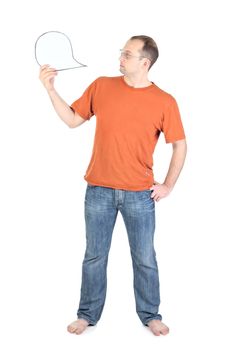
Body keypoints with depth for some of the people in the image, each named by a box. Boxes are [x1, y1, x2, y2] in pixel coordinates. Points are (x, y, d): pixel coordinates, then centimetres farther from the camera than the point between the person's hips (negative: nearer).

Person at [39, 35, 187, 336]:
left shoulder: (165, 102, -5)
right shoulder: (101, 87, 1)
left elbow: (179, 145, 2)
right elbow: (72, 120, 7)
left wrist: (168, 186, -1)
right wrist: (50, 89, -3)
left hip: (140, 195, -1)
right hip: (99, 190, 2)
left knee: (145, 259, 10)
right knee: (94, 256, 12)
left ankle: (150, 315, 30)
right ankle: (88, 314, 29)